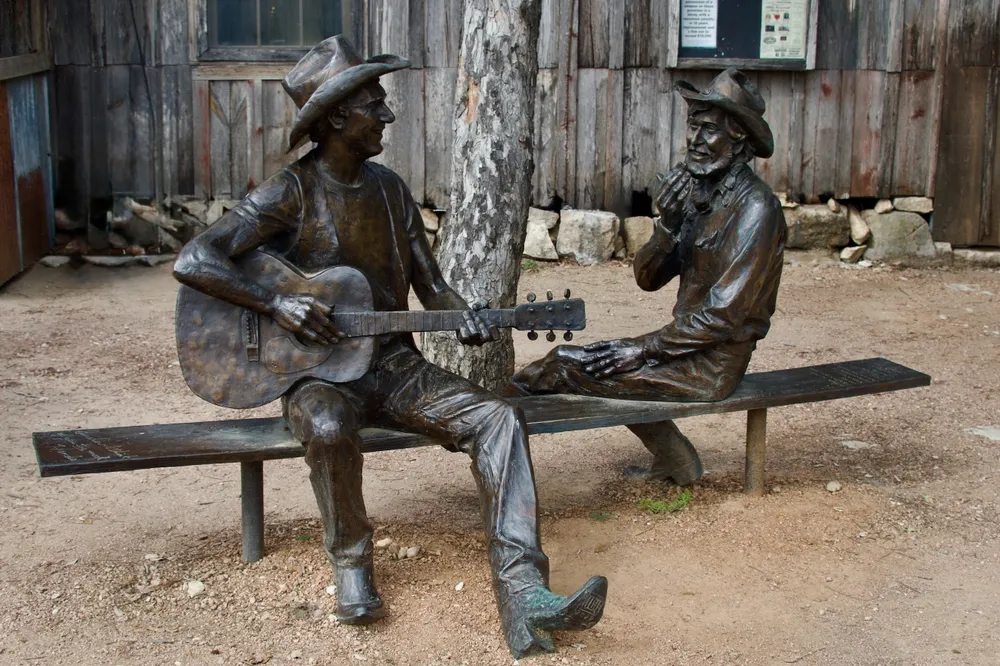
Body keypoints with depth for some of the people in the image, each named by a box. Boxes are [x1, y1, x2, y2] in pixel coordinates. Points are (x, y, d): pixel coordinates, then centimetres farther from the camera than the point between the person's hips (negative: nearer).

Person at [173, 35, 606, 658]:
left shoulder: (389, 188, 9)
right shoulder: (290, 193, -8)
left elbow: (431, 284, 11)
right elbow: (193, 262, -16)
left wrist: (465, 316, -11)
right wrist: (278, 303, -24)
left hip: (393, 363, 5)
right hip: (317, 370, -5)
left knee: (498, 417, -18)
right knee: (327, 428, -40)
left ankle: (523, 598, -27)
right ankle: (351, 562, -10)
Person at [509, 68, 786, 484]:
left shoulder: (754, 208, -19)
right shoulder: (701, 195, 8)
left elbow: (723, 315, -23)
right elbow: (648, 278, 4)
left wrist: (642, 348, -18)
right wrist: (667, 224, -14)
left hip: (713, 365, -8)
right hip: (689, 345, 8)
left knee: (569, 365, -12)